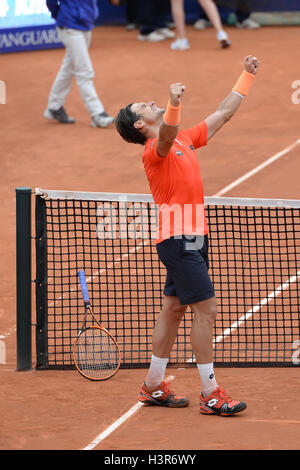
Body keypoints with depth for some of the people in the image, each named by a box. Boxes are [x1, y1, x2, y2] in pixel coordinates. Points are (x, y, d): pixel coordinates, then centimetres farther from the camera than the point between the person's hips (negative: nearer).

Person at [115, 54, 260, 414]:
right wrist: (174, 106, -57)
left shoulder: (186, 139, 15)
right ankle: (210, 395, -7)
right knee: (206, 310, -10)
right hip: (178, 239, -9)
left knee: (173, 309, 14)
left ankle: (154, 386, 22)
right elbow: (167, 135, -37)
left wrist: (247, 76, 26)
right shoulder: (155, 150, -12)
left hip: (192, 238, 9)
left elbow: (223, 114, 24)